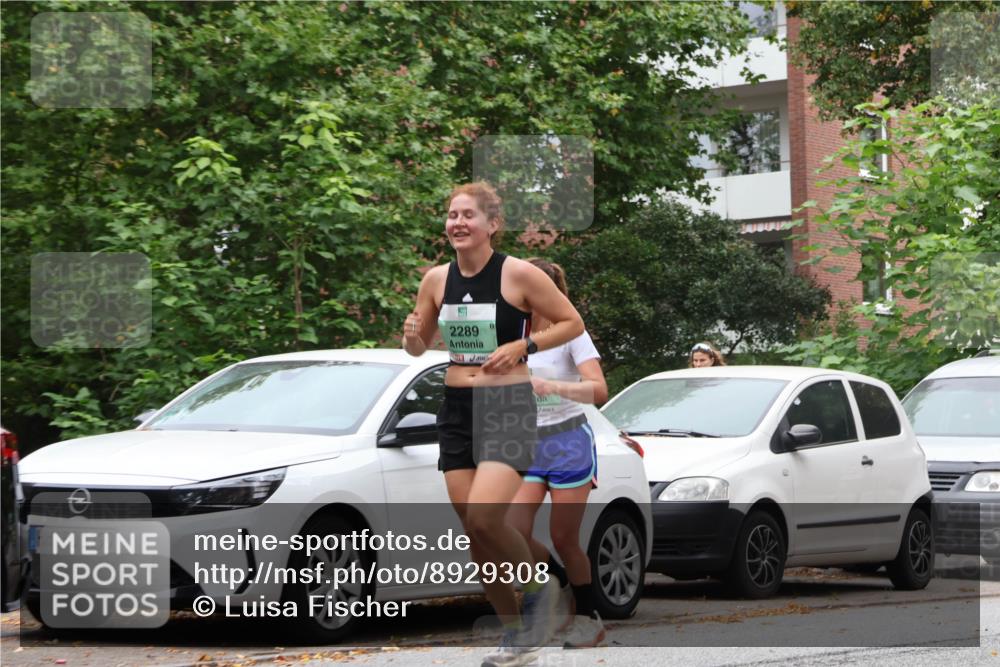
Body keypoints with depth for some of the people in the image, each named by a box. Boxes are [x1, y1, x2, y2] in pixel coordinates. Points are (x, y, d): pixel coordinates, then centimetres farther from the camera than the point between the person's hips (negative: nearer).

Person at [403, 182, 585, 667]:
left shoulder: (518, 274, -9)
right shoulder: (437, 280, 4)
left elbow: (572, 323, -2)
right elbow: (420, 347, 16)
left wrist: (522, 346, -15)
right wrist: (411, 336, -7)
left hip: (508, 407, -5)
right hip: (456, 408, 5)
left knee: (484, 517, -23)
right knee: (473, 530, 3)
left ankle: (538, 585, 6)